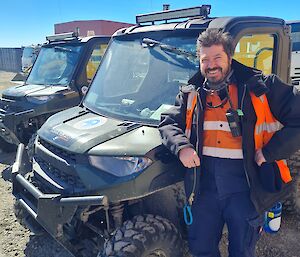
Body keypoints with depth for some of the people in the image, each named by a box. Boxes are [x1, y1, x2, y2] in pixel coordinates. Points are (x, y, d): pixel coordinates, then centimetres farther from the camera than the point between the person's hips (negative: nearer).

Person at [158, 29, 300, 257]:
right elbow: (168, 123, 5)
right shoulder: (191, 94, 9)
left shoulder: (260, 87, -2)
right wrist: (181, 147, -14)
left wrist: (270, 152, -13)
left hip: (246, 185, -2)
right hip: (204, 184, 3)